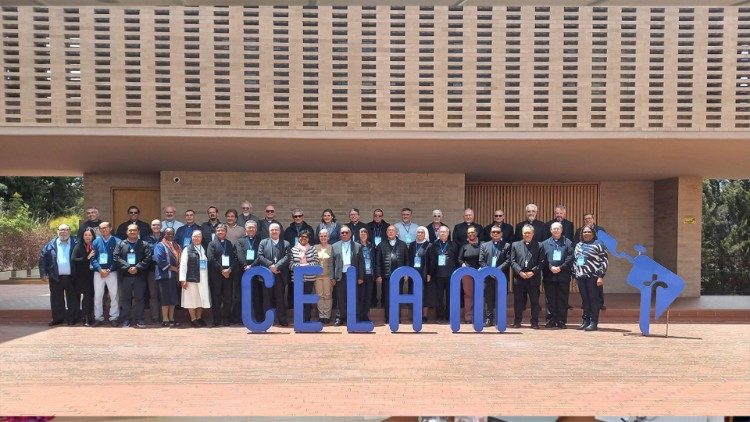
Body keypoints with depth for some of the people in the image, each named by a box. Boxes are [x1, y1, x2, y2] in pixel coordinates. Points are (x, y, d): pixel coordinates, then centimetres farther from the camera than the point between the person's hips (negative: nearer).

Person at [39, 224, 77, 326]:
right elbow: (42, 258, 6)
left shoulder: (75, 244, 3)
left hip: (71, 277, -2)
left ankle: (72, 319, 14)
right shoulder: (51, 245, 6)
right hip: (56, 278, 2)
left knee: (72, 299, 4)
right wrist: (43, 273, -2)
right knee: (56, 299, 8)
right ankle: (57, 318, 18)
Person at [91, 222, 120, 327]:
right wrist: (100, 269, -9)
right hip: (98, 272, 2)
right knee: (98, 295, 4)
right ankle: (98, 318, 13)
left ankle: (114, 318, 9)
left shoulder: (116, 241, 0)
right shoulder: (96, 242, 8)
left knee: (114, 295, 0)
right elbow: (93, 258, 4)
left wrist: (109, 270, -11)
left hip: (112, 272, -2)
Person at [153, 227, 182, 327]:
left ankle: (171, 318, 13)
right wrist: (173, 268, -14)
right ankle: (165, 320, -2)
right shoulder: (160, 246, -3)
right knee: (166, 299, -6)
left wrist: (179, 270, -2)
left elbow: (180, 259, 16)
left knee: (174, 299, 7)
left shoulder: (176, 246, 18)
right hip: (165, 275, -6)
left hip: (175, 276, 6)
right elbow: (160, 261, -14)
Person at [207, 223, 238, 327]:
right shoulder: (212, 244, 6)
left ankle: (226, 319, 8)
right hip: (216, 275, -2)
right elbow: (211, 259, -4)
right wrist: (222, 270, -11)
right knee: (216, 298, 0)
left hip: (229, 274, 2)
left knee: (228, 298, 3)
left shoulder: (230, 244, 13)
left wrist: (229, 270, -9)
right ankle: (216, 320, 4)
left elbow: (235, 258, 6)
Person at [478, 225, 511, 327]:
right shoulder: (484, 245, 14)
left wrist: (498, 270, -15)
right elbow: (481, 261, 7)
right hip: (488, 276, 2)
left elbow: (508, 261, -4)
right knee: (489, 299, 5)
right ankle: (489, 319, 10)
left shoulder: (506, 246, 6)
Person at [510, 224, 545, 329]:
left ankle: (535, 323, 10)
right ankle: (517, 322, 13)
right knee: (518, 301, 5)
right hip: (519, 277, 1)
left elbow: (541, 262, 0)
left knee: (535, 301, 2)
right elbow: (512, 261, 4)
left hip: (534, 278, -1)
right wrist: (520, 272, -10)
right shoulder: (515, 245, 11)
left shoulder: (539, 246, 7)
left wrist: (533, 272, -12)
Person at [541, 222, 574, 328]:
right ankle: (551, 320, 8)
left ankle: (561, 321, 6)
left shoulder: (568, 243, 8)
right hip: (549, 275, 1)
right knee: (550, 299, 3)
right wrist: (551, 267, -11)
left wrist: (560, 268, -12)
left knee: (562, 299, 1)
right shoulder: (545, 243, 12)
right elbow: (543, 259, 3)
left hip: (563, 275, -1)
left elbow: (570, 257, -3)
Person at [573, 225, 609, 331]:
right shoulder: (578, 245, 18)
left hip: (593, 276, -5)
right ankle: (586, 320, 15)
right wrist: (575, 274, 15)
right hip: (581, 276, 5)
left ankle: (594, 322, 1)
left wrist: (601, 276, -11)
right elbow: (574, 260, 23)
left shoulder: (598, 244, 1)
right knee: (585, 300, 8)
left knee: (594, 299, -3)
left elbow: (604, 260, -5)